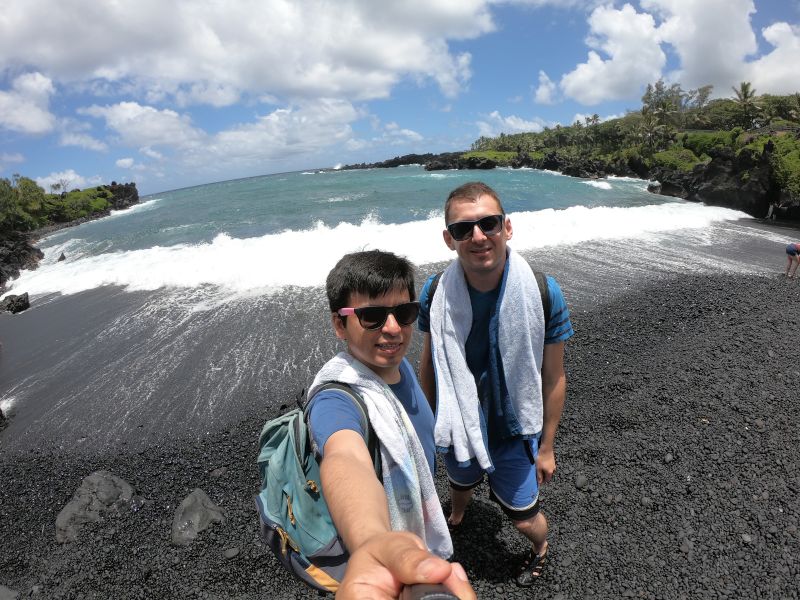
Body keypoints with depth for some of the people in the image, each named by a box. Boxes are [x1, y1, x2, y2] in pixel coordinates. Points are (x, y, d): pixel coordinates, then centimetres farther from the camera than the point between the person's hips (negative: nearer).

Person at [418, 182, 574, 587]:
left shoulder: (544, 294, -24)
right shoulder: (435, 294, -20)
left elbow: (553, 378, -14)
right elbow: (429, 364, -5)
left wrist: (546, 447, -6)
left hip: (515, 432, -2)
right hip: (457, 429, 3)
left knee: (524, 518, 18)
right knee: (460, 485, 32)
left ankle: (540, 548, 56)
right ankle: (455, 521, 69)